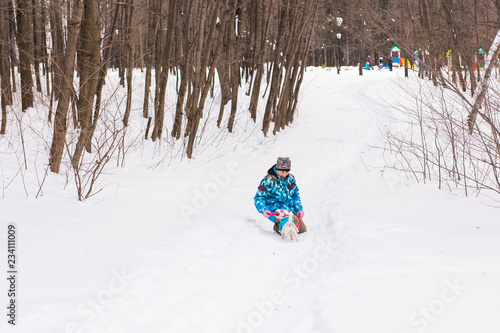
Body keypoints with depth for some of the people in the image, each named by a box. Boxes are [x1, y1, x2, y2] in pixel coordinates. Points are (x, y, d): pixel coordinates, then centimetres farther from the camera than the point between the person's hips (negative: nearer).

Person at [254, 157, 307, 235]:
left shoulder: (291, 178, 6)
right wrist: (263, 210, -25)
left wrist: (300, 209, 6)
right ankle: (278, 227, -2)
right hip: (275, 210, -7)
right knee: (293, 222, -30)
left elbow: (295, 195, 18)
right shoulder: (268, 181, -12)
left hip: (290, 209, 7)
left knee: (303, 229, 1)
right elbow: (258, 198, -8)